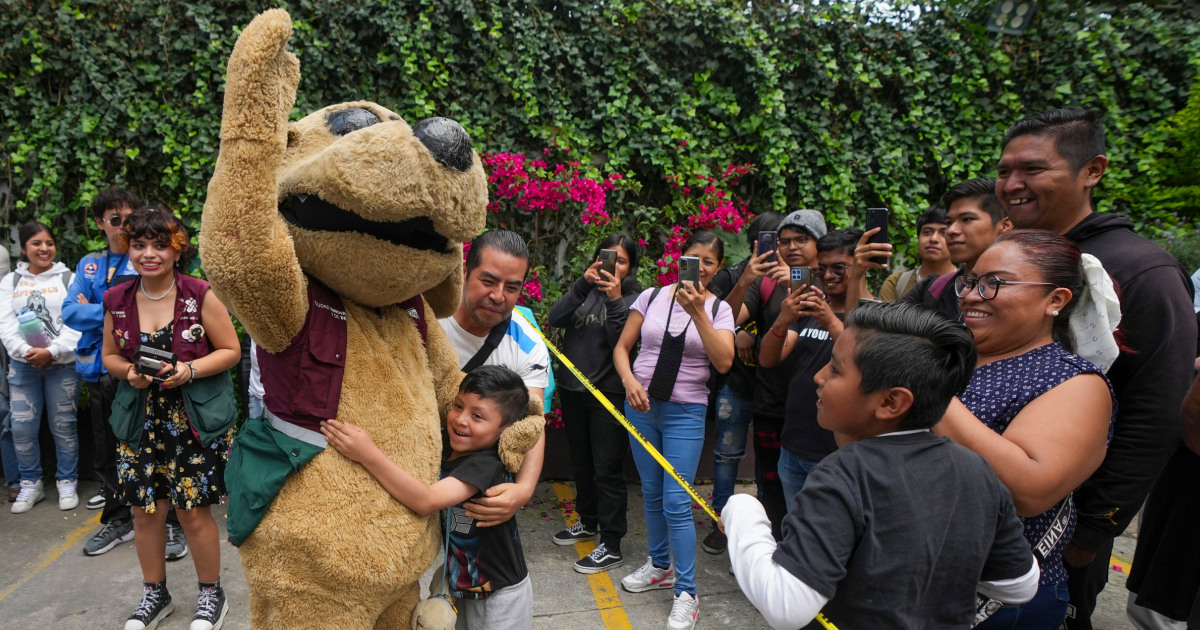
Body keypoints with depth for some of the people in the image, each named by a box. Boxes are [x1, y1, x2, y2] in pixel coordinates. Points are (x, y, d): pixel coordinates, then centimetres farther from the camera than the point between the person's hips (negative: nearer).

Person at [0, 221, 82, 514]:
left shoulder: (69, 278, 3)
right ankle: (31, 484, 19)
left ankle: (67, 482, 15)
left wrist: (52, 351, -17)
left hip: (62, 364, -2)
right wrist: (26, 352, -15)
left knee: (63, 425, 2)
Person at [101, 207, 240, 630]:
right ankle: (154, 594, 33)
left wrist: (189, 370, -20)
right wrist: (127, 372, -8)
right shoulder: (117, 301, 2)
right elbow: (109, 354, 13)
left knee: (194, 512, 0)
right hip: (140, 422, 4)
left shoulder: (200, 295, -10)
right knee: (145, 511, 10)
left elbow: (230, 350, -6)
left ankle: (211, 594, 23)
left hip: (196, 420, -4)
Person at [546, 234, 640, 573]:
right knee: (581, 463, 20)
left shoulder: (633, 299, -4)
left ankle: (611, 546, 9)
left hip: (608, 394, -6)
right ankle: (588, 522, 39)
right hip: (573, 389, 6)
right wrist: (582, 284, -18)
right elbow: (555, 319, -9)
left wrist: (615, 300, -23)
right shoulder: (586, 290, 8)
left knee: (607, 470, -2)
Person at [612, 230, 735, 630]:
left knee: (676, 503, -5)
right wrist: (629, 381, -13)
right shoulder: (652, 297, 1)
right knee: (651, 493, 16)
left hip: (685, 413, -3)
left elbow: (724, 362, -17)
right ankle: (660, 566, 36)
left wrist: (697, 313, -24)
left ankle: (686, 593, 9)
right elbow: (622, 347, 5)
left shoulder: (718, 309, -3)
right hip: (641, 405, 3)